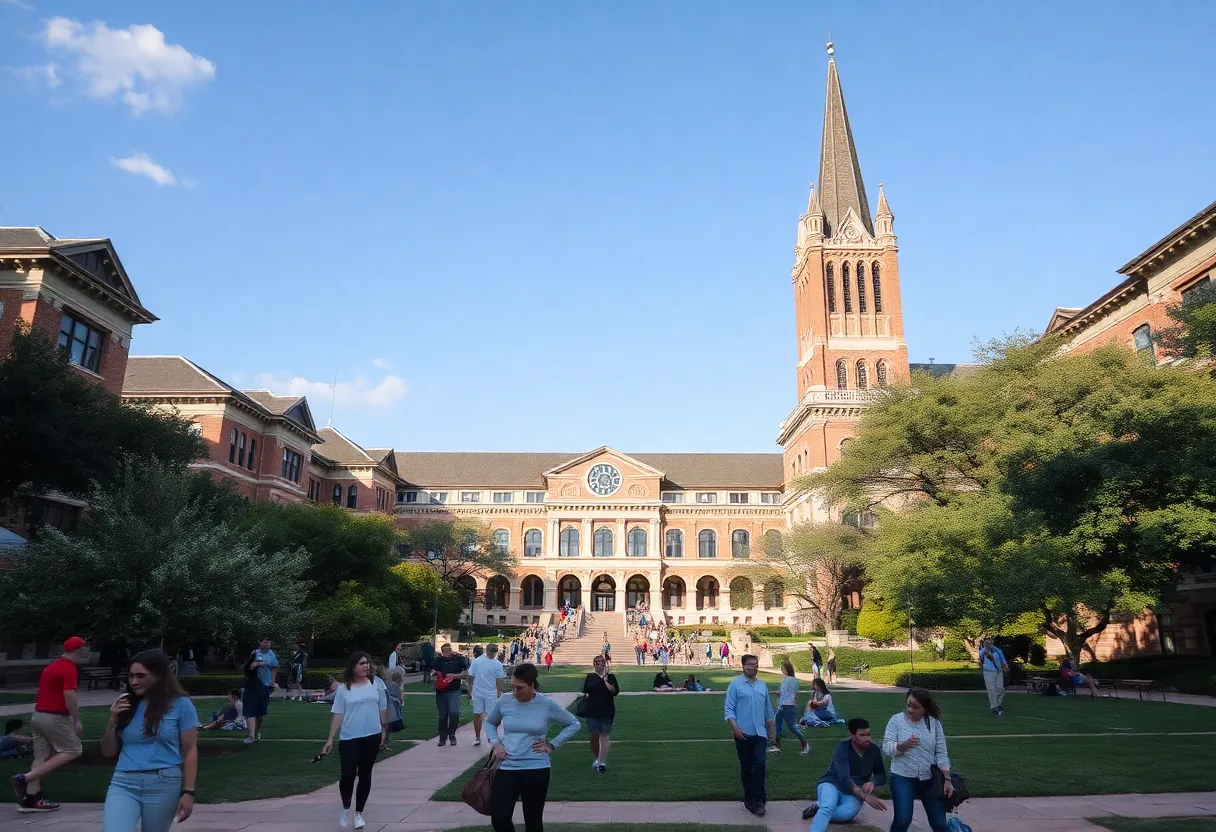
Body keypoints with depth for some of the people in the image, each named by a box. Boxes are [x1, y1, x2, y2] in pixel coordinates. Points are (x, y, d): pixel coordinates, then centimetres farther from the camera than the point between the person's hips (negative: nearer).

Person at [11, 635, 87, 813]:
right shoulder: (69, 668, -14)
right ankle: (26, 778, -7)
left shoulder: (52, 666, 15)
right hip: (55, 717, -9)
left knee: (42, 757, 12)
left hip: (39, 715, 9)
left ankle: (31, 799, 11)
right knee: (73, 750, -1)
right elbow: (69, 696, -21)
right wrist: (77, 721, -14)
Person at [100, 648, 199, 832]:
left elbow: (190, 750, -3)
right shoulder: (125, 705, 7)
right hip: (124, 783, 3)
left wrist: (188, 792, -7)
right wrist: (113, 721, -2)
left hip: (164, 785, -3)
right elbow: (109, 752, 14)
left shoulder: (181, 704, -4)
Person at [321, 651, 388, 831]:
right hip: (349, 738, -1)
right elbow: (338, 715, -2)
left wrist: (384, 731, 11)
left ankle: (358, 813, 24)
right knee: (347, 775, -5)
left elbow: (382, 708, 8)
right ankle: (346, 809, 23)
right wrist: (330, 739, -4)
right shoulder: (343, 688, -4)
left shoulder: (376, 683, 0)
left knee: (365, 775, 9)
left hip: (372, 736, 1)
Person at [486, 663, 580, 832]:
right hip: (507, 768, 2)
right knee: (499, 818, -7)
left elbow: (573, 724, 4)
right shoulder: (504, 702, -2)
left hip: (536, 769, -2)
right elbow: (489, 722, 18)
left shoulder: (547, 705, -8)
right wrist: (495, 743, 1)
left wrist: (552, 745, -3)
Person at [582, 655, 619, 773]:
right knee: (594, 735, 3)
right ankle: (595, 759, 23)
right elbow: (585, 691, 10)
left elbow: (615, 691, -11)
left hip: (607, 712, -1)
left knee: (604, 736, 0)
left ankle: (602, 762, 1)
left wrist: (605, 680, -13)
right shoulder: (590, 677, 5)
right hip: (592, 711, 1)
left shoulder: (610, 677, 1)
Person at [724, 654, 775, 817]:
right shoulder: (735, 684, -6)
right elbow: (729, 709, -9)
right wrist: (735, 728, -17)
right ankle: (750, 799, 18)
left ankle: (757, 799, -5)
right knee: (746, 767, 6)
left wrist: (771, 729, 17)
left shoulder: (762, 686, 10)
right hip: (743, 733, -3)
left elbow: (768, 710, 18)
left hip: (760, 733, 3)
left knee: (759, 765, -8)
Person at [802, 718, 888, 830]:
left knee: (848, 812, -33)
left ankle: (819, 806, -10)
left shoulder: (874, 750, -5)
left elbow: (881, 775, 8)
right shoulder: (842, 747, -19)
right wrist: (865, 796, -42)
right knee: (827, 808, -38)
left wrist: (872, 783, -17)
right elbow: (843, 778, -30)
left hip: (854, 793, 3)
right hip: (831, 784, -3)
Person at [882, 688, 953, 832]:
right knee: (902, 820, -16)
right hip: (902, 778, -2)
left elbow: (941, 753, 3)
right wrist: (904, 745, -27)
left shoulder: (934, 723, 1)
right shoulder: (896, 720, -4)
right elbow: (886, 748, -9)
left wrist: (947, 779, -4)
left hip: (930, 779, 2)